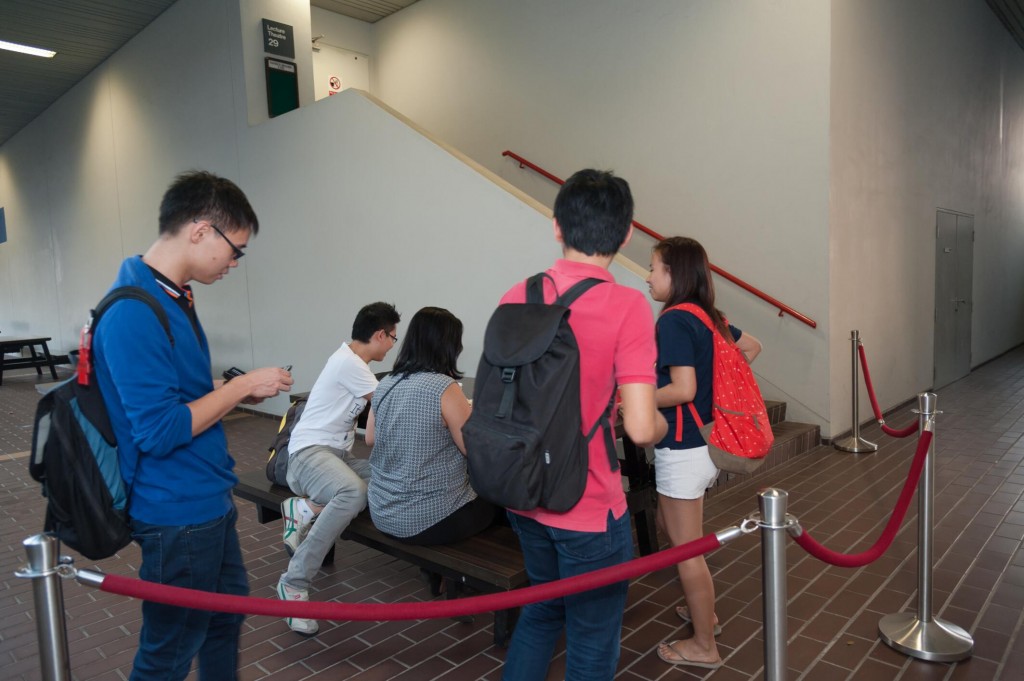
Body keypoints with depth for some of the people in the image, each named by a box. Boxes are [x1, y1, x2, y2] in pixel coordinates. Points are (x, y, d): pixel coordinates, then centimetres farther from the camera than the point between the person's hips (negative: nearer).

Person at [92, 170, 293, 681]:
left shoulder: (173, 296, 6)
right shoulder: (134, 313, -25)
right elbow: (159, 431, -26)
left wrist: (239, 391, 4)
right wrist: (241, 386, -18)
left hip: (208, 498, 10)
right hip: (177, 511, -9)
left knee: (228, 610, 26)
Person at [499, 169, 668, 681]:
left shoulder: (517, 296, -4)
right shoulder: (627, 306, -20)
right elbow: (640, 427, -23)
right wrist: (663, 425, -1)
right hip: (590, 509, -5)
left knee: (542, 610, 30)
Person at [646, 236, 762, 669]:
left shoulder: (674, 320, -20)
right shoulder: (708, 317, 7)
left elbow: (682, 390, -26)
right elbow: (751, 348, 21)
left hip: (682, 449, -9)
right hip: (702, 442, 9)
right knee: (669, 528, 25)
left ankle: (704, 646, 22)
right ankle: (704, 612, 39)